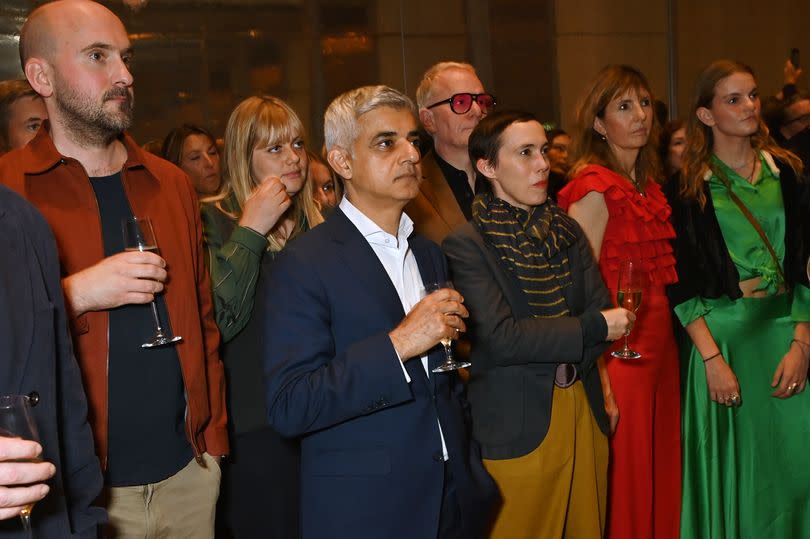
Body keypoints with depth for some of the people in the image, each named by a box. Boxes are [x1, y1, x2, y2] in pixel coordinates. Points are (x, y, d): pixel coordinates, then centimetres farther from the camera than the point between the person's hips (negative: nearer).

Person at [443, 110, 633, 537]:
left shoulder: (566, 230, 9)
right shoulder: (466, 243, -10)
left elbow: (603, 311, 5)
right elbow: (499, 338, -18)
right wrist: (591, 328, -15)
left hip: (585, 416, 6)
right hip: (517, 430, -6)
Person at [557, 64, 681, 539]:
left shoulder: (649, 185, 12)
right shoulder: (594, 188, -13)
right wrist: (599, 380, -21)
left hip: (660, 347, 8)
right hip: (619, 354, -8)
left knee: (662, 472, 15)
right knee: (626, 482, 3)